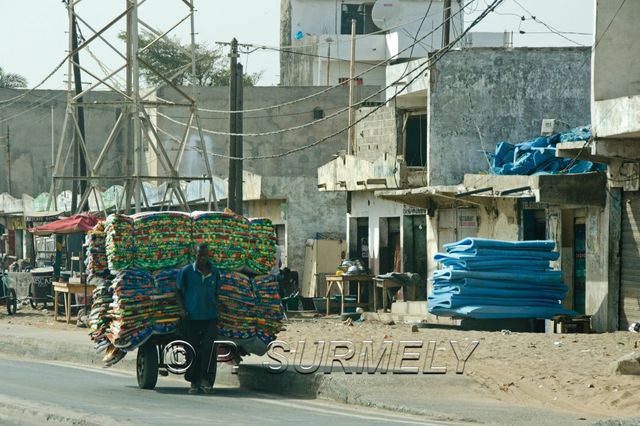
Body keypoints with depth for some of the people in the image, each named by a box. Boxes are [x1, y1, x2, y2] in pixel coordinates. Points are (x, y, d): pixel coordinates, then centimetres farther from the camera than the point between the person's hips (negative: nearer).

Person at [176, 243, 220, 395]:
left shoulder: (214, 272, 7)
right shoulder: (186, 271, -1)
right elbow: (179, 291, 6)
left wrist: (216, 306, 5)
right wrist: (182, 309, -6)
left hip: (210, 317, 1)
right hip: (192, 317, -1)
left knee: (209, 348, -13)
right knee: (193, 350, 3)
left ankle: (206, 379, -11)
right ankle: (194, 382, 12)